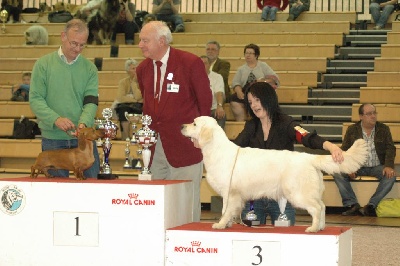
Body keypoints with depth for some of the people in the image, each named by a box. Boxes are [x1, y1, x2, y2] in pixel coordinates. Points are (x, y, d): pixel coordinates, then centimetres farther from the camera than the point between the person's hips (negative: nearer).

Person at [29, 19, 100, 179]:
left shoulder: (89, 68, 6)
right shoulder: (43, 64, 1)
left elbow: (91, 101, -2)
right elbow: (35, 99, -5)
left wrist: (83, 123, -22)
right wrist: (55, 119, -20)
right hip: (52, 139, -1)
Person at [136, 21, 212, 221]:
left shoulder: (191, 63, -8)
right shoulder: (143, 69, 10)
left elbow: (205, 102, 0)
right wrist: (148, 129, 9)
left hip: (184, 145, -5)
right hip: (153, 148, 5)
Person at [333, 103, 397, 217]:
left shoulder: (384, 129, 6)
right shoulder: (352, 130, 5)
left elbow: (390, 149, 1)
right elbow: (345, 150, 2)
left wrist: (389, 166, -19)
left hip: (377, 167, 0)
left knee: (391, 176, -32)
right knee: (337, 173, -27)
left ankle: (371, 206, -29)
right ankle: (352, 205, -27)